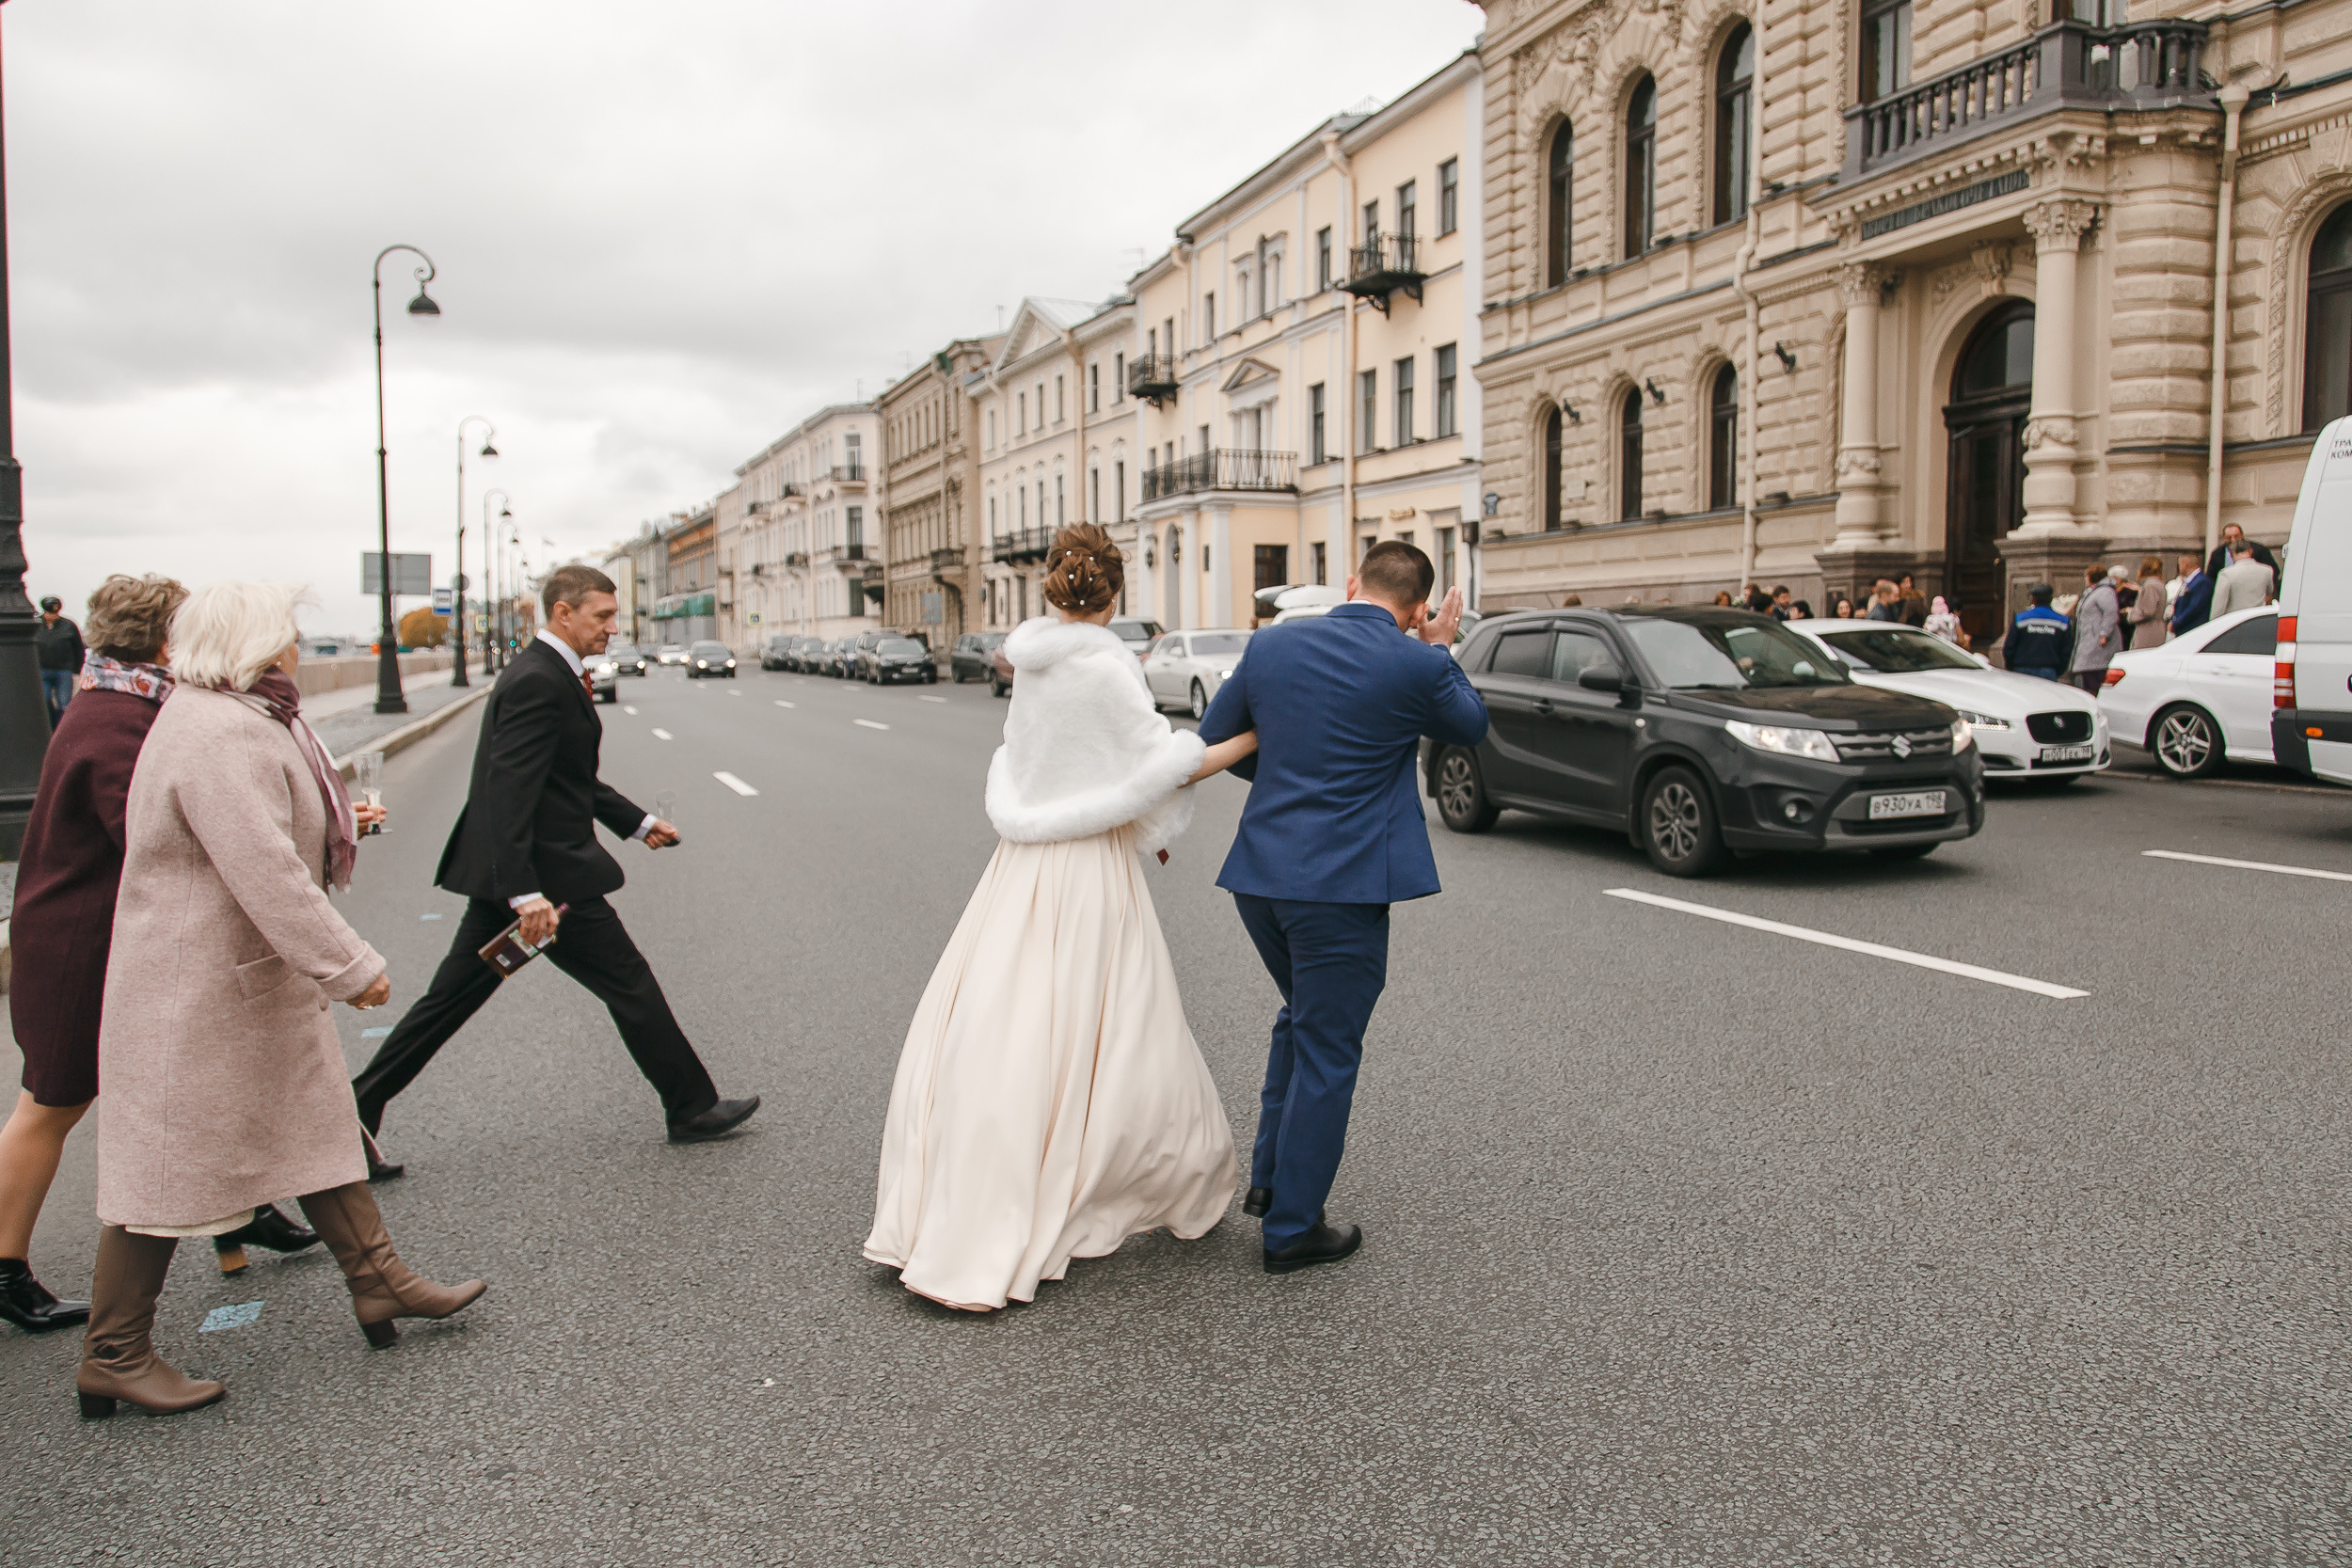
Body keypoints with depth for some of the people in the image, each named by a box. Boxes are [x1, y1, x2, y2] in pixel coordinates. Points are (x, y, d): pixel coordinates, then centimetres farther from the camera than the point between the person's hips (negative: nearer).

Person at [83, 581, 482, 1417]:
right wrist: (350, 967, -27)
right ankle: (114, 1355, 16)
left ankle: (375, 1278, 26)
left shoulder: (234, 721, 11)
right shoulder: (218, 738, -24)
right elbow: (265, 872, -30)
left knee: (314, 1122, 15)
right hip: (197, 994, -11)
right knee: (172, 1164, 1)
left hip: (254, 980, 11)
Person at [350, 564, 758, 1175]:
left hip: (508, 873, 10)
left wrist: (637, 821, 29)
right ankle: (691, 1108, 16)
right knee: (630, 985, 3)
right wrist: (525, 891, -31)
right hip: (545, 871, -10)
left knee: (450, 999, 12)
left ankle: (357, 1112, 15)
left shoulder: (545, 673, 15)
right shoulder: (538, 682, -18)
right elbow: (509, 789, -26)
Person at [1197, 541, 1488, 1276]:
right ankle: (1292, 1228, 18)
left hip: (1259, 872, 6)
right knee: (1326, 1054, 8)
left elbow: (1214, 736, 13)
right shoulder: (1414, 665, -9)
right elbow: (1470, 728, 10)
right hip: (1341, 884, -5)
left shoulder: (1271, 643, 3)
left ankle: (1269, 1179, 32)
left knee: (1302, 1018, 27)